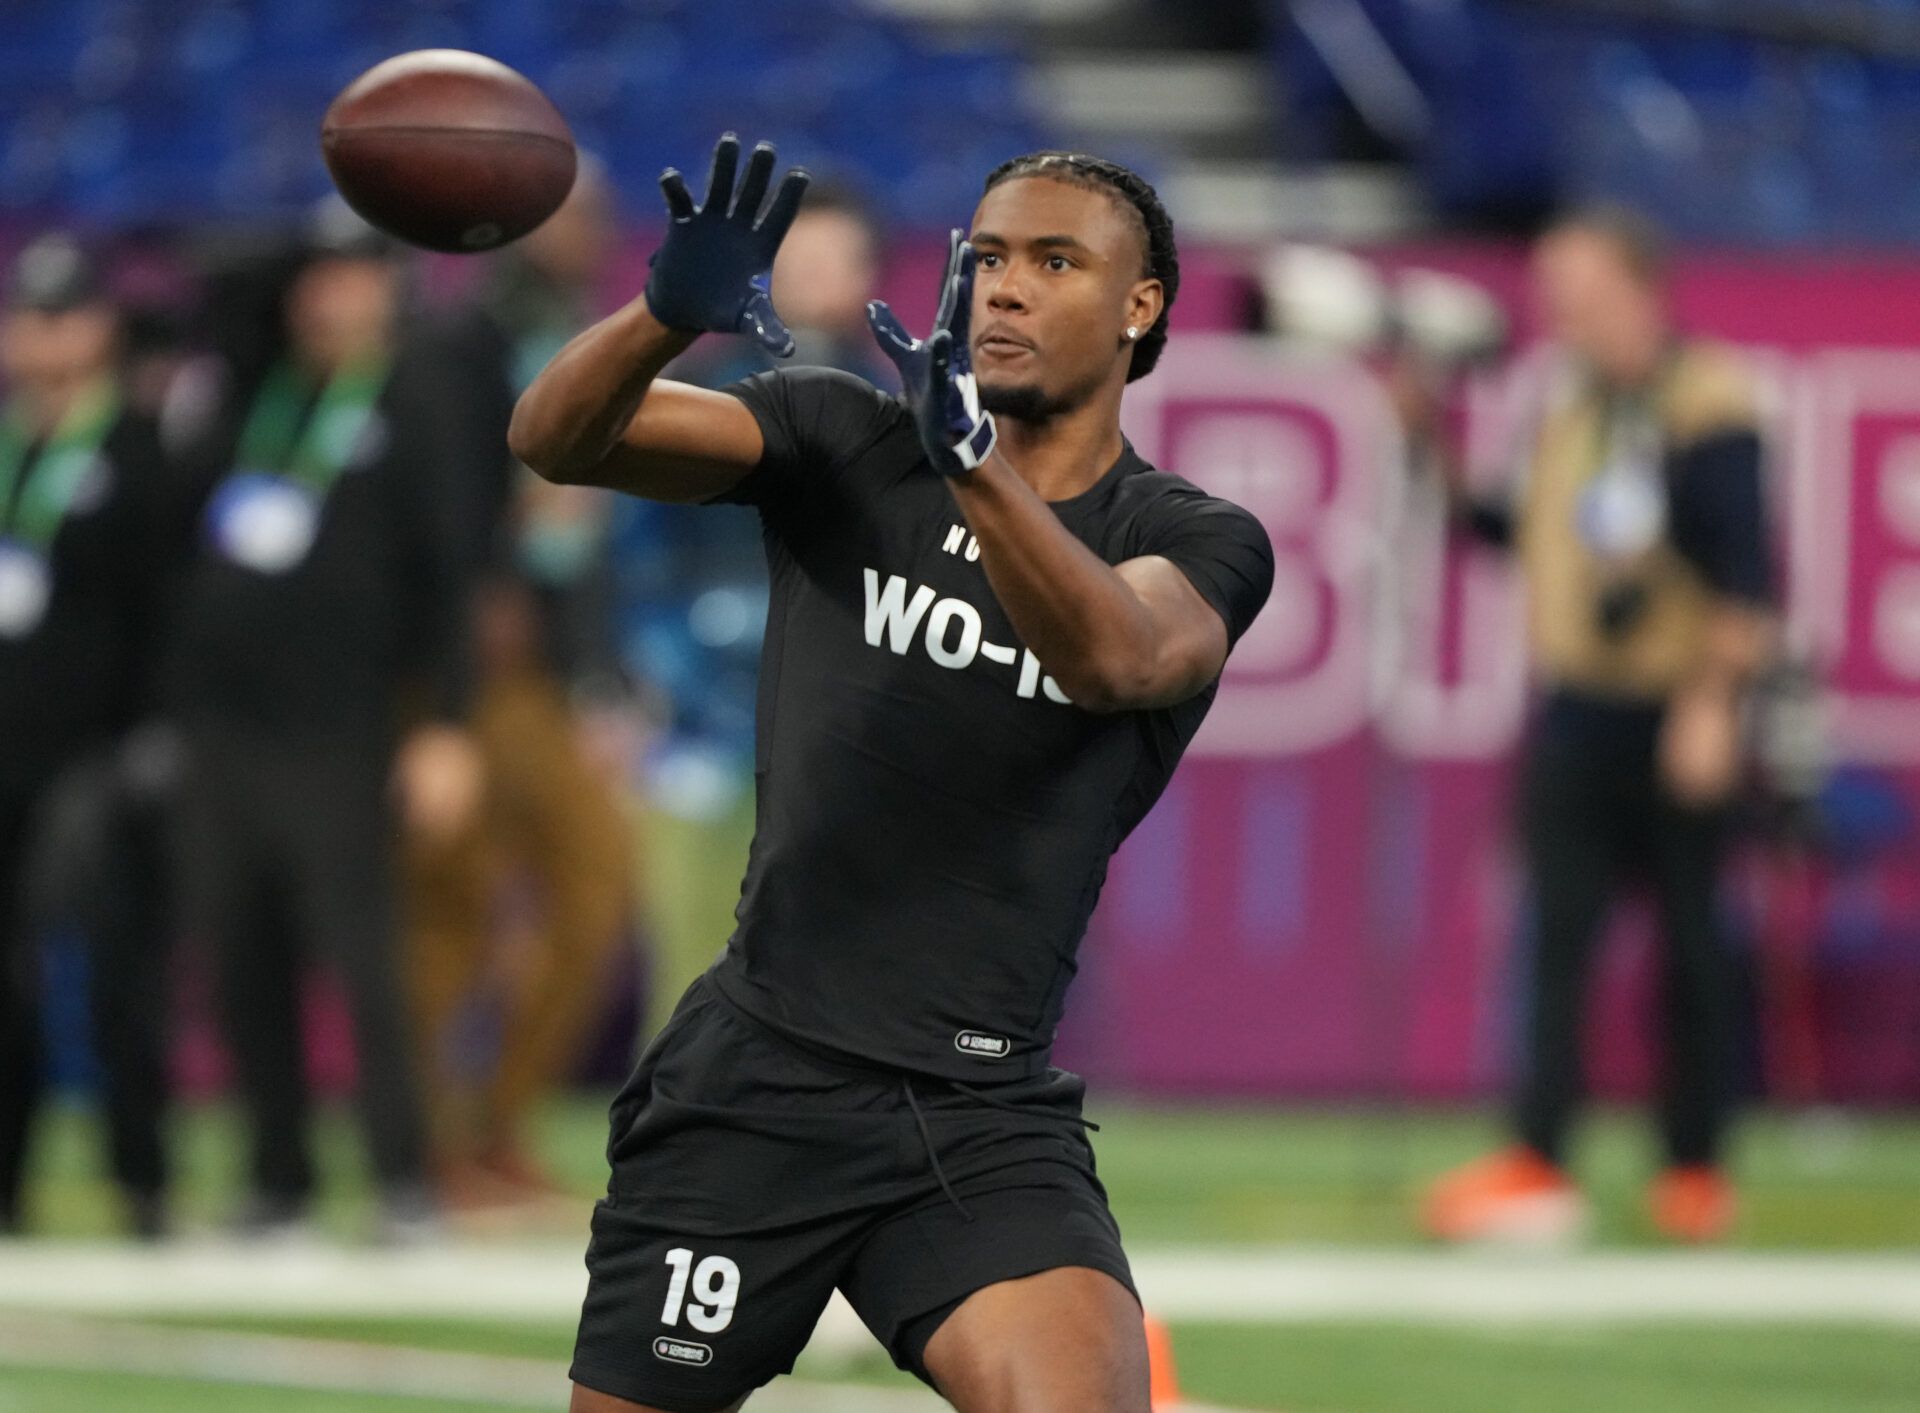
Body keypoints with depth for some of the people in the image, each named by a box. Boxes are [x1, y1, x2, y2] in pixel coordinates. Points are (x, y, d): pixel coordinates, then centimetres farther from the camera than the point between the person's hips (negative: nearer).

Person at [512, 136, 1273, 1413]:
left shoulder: (1198, 543, 0)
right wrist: (670, 315, -32)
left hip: (987, 1116, -1)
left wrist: (973, 460, -43)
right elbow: (559, 437, -9)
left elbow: (1116, 658, -25)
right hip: (754, 1078, 1)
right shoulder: (844, 445, 4)